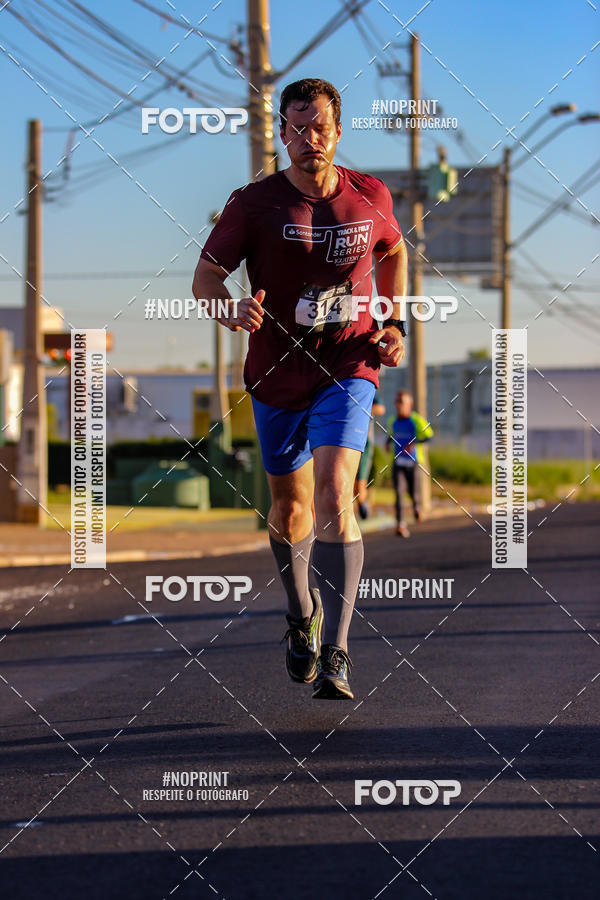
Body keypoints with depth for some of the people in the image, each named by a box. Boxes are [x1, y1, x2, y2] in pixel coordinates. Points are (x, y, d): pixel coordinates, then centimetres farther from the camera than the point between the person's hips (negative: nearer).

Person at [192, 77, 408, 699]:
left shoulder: (370, 198, -3)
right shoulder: (255, 204, -9)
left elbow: (392, 253, 18)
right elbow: (205, 276, -5)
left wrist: (393, 325, 7)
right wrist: (233, 311, -27)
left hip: (348, 368, -1)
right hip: (277, 373, 1)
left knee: (334, 493, -20)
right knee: (290, 508, 14)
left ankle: (334, 655, -22)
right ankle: (301, 615, 43)